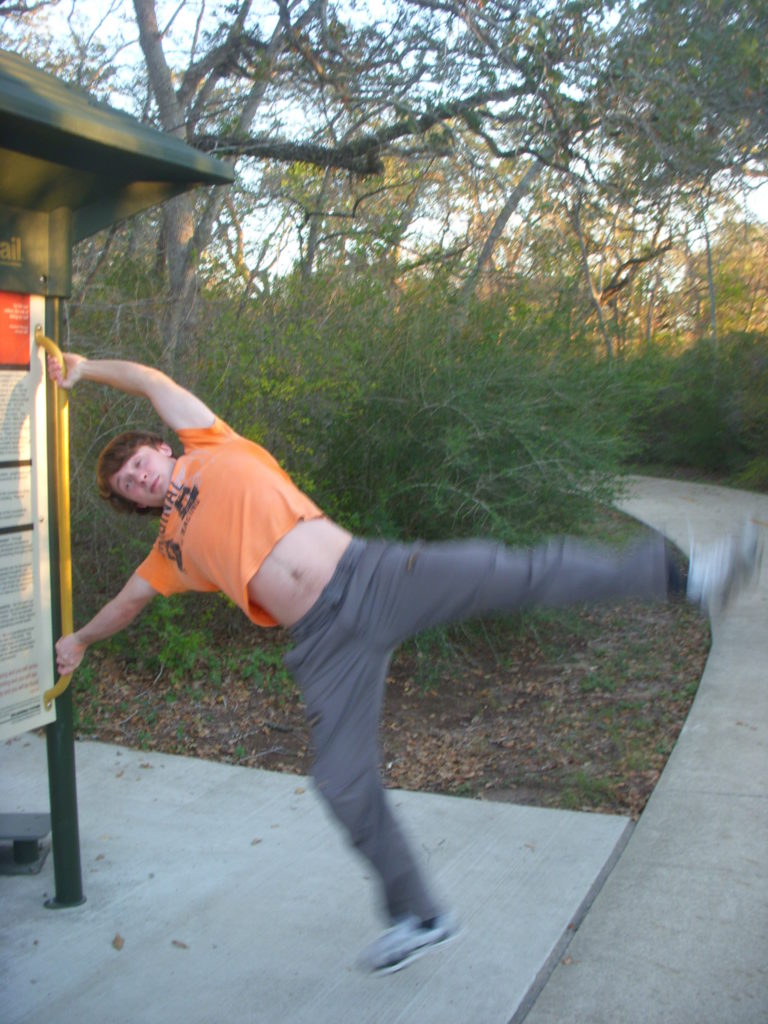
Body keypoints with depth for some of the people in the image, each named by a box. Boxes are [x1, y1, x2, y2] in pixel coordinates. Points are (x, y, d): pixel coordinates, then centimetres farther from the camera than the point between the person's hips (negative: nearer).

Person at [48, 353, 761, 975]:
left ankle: (680, 574, -14)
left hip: (369, 576, -4)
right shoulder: (173, 547, 24)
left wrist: (83, 366, 26)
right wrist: (81, 639, 52)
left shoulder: (211, 449, 14)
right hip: (327, 643, 4)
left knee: (516, 573, -19)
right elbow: (129, 599, 41)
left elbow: (150, 379, 17)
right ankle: (418, 917, 19)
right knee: (344, 784, -1)